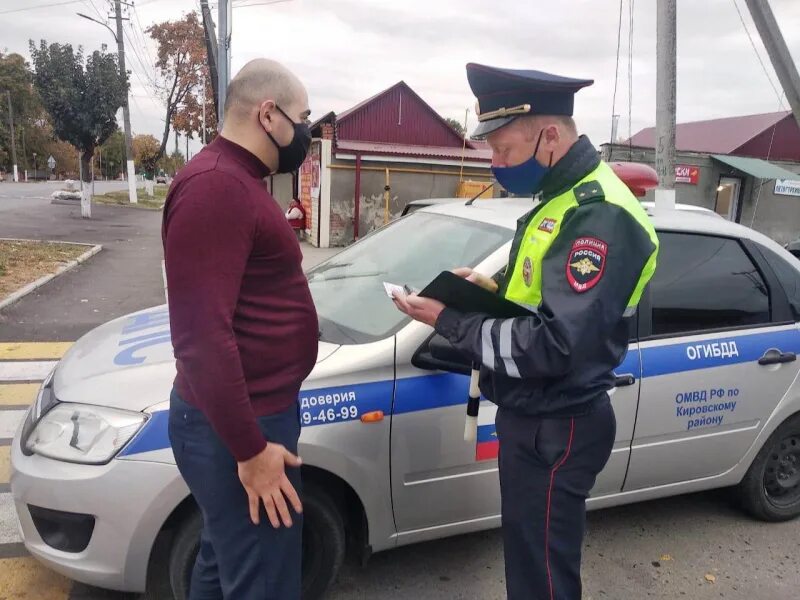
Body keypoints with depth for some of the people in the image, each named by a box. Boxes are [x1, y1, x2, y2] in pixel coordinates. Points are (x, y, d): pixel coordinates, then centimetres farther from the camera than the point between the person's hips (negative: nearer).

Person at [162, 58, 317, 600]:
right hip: (235, 428, -10)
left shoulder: (236, 180, 13)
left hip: (246, 415, 10)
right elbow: (203, 334, -27)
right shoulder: (216, 186, -21)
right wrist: (250, 449, -22)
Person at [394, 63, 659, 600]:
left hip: (555, 430, -10)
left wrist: (450, 321, -22)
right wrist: (497, 287, 2)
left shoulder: (599, 215, -24)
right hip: (536, 416, 10)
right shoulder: (567, 197, 9)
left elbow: (555, 346, -30)